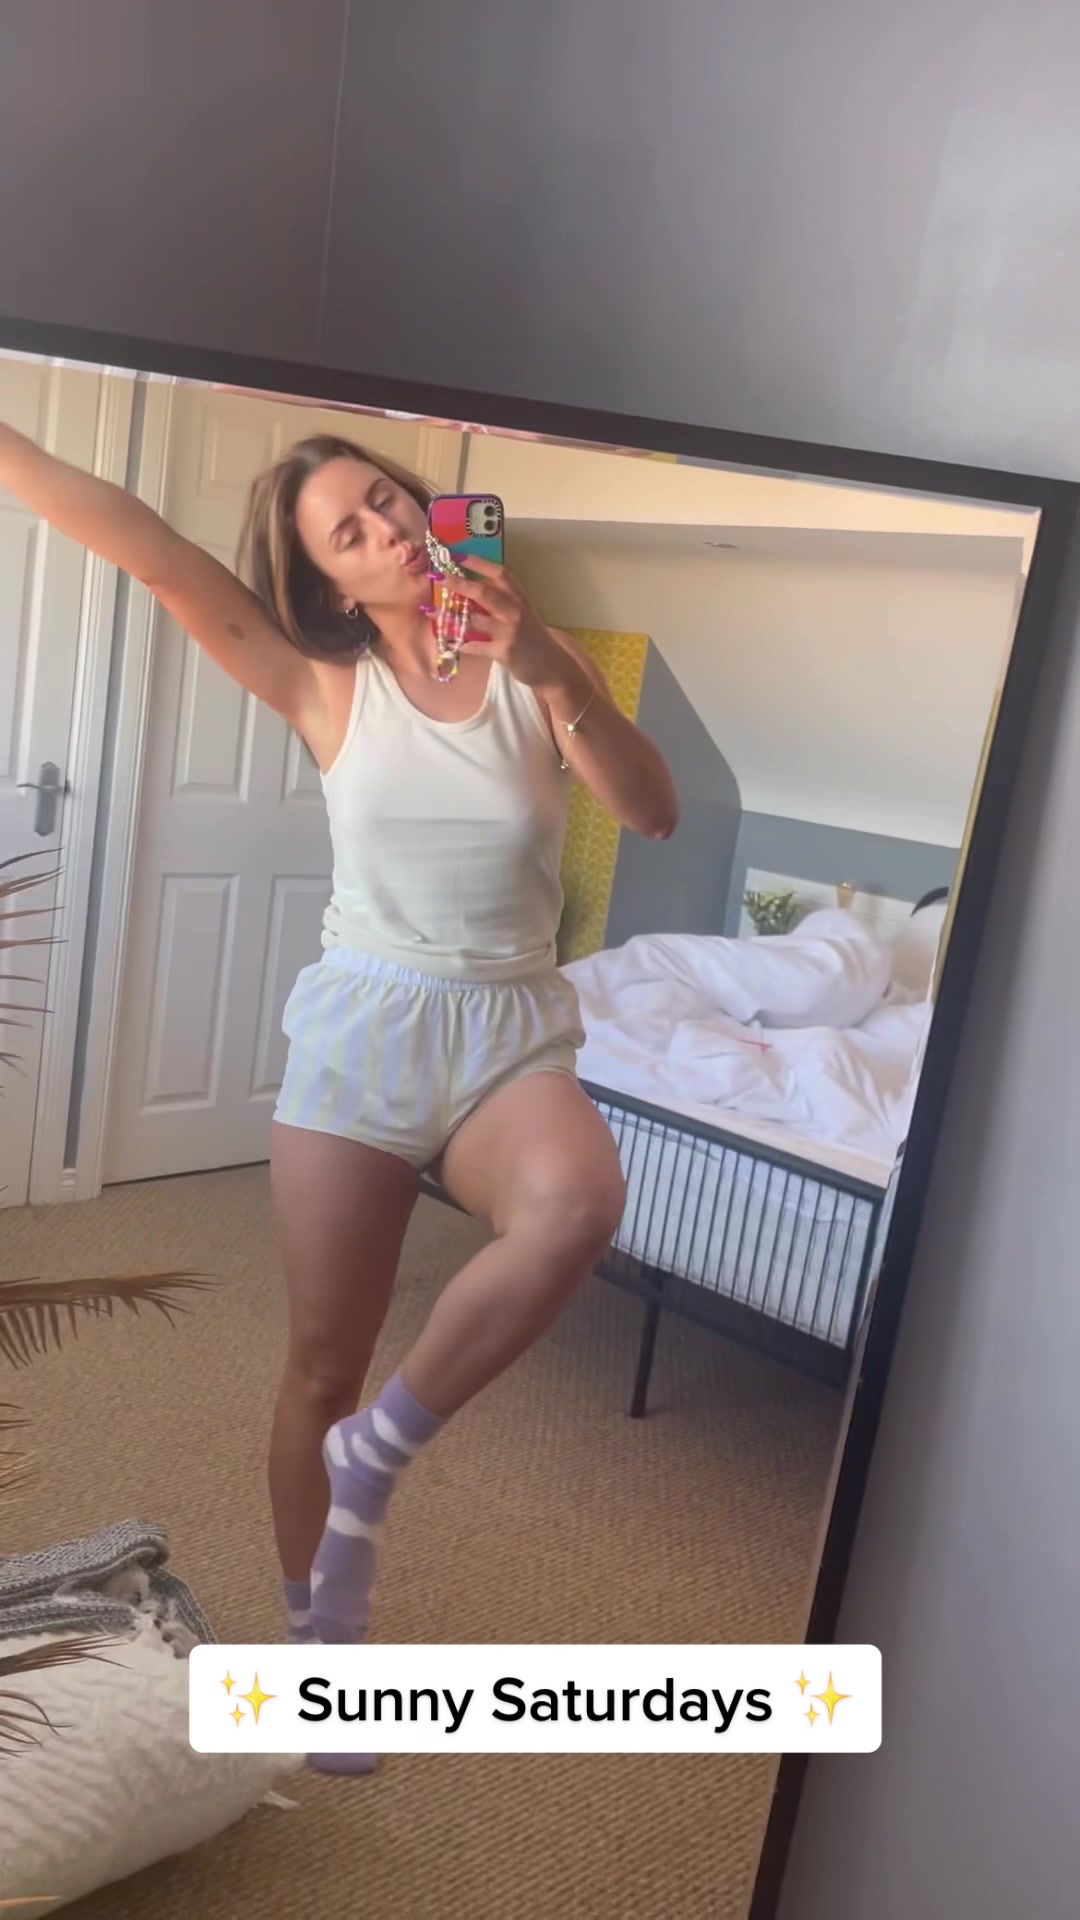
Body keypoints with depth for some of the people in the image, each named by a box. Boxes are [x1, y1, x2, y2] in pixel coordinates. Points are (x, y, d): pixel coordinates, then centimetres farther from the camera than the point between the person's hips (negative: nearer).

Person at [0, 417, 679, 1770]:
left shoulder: (538, 666, 3)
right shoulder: (328, 688, 0)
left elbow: (654, 813, -9)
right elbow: (149, 551, -6)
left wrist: (553, 674, -21)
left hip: (506, 1033, 0)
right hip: (359, 1028, 0)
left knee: (577, 1204, -35)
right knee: (323, 1361, 5)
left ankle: (375, 1451, -12)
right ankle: (319, 1633, 30)